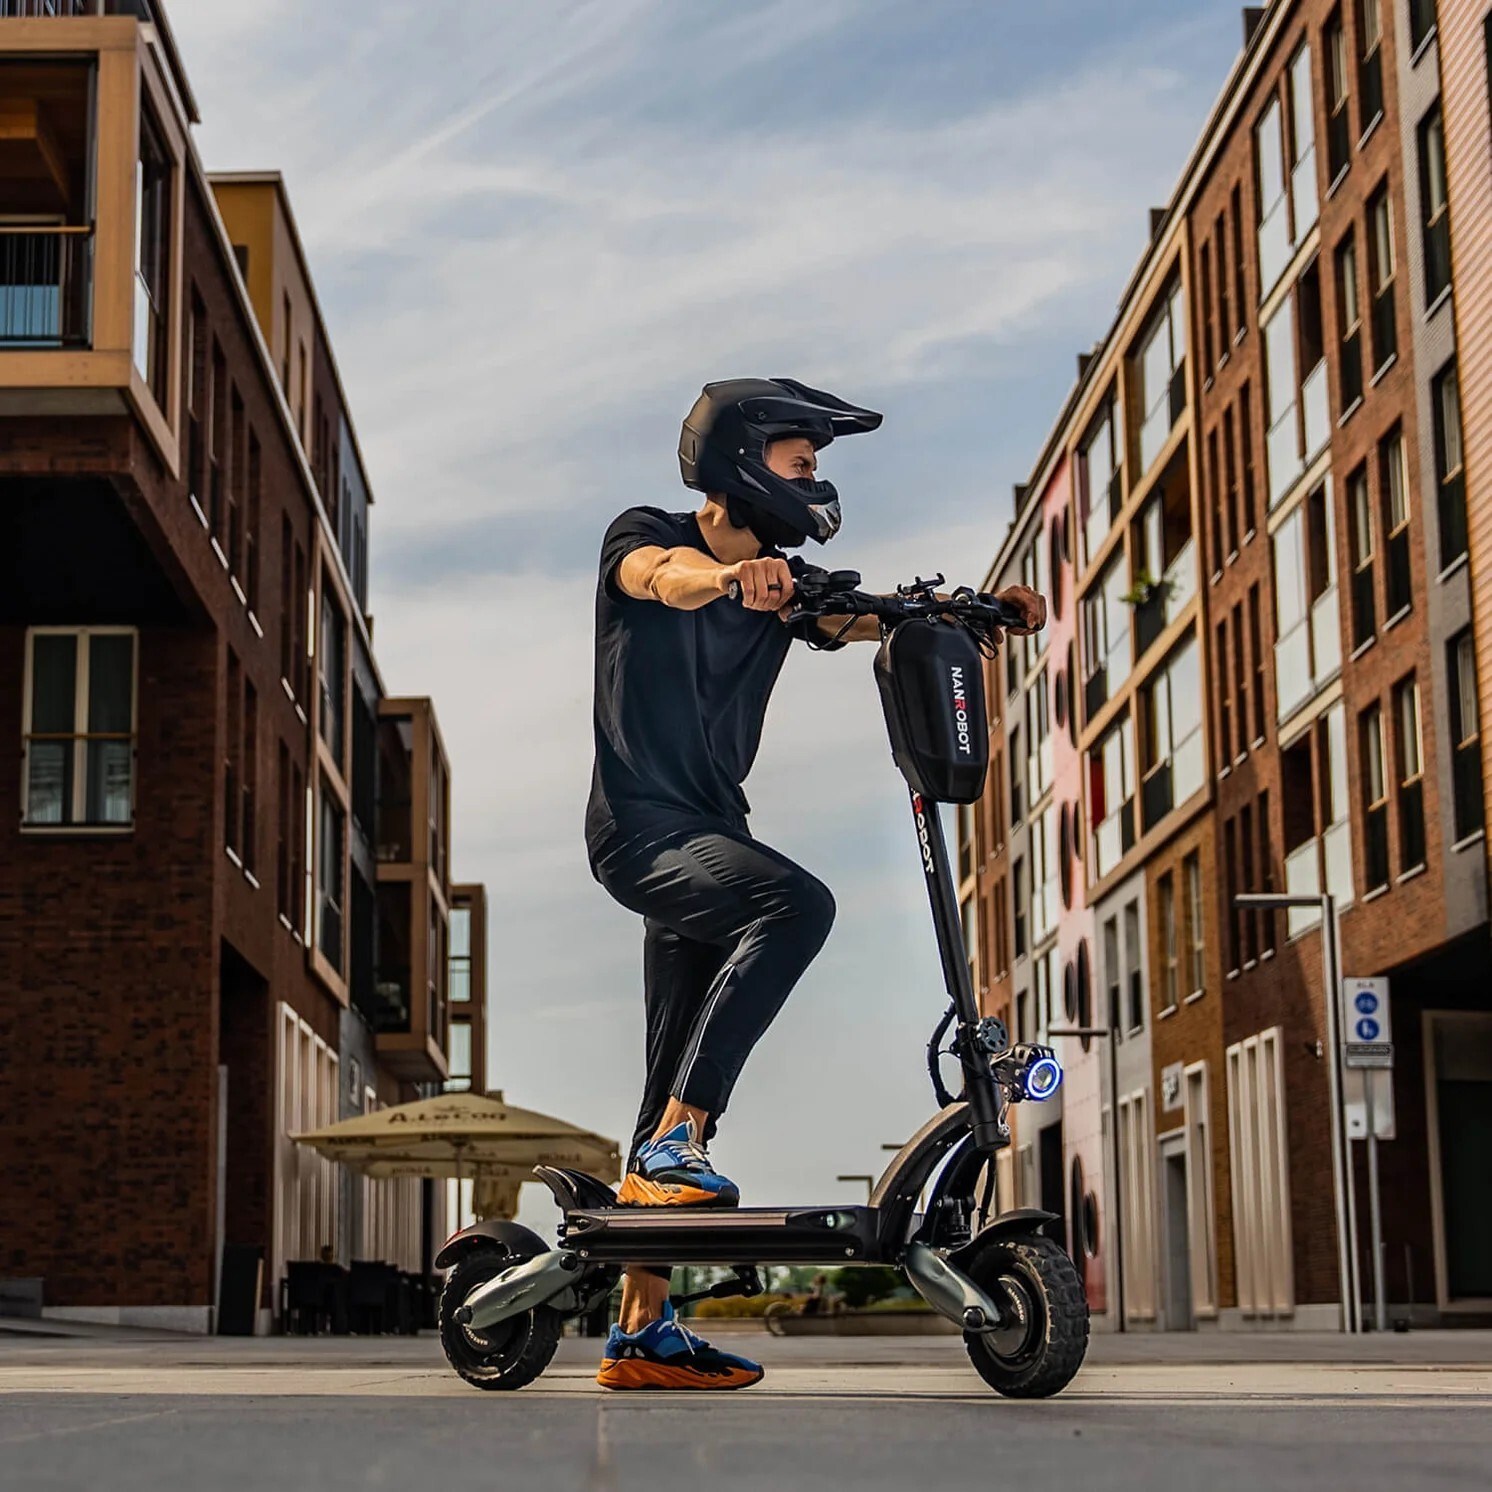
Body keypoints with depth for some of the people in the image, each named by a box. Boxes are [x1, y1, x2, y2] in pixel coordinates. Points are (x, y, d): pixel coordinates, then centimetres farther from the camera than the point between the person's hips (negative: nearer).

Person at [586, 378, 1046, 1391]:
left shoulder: (783, 586, 17)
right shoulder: (645, 538, 0)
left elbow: (870, 617, 1)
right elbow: (664, 577, -24)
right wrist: (729, 576, -46)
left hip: (707, 839, 8)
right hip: (643, 825, -8)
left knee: (683, 1096, 4)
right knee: (796, 903, -33)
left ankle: (642, 1333, 8)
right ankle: (672, 1145, -31)